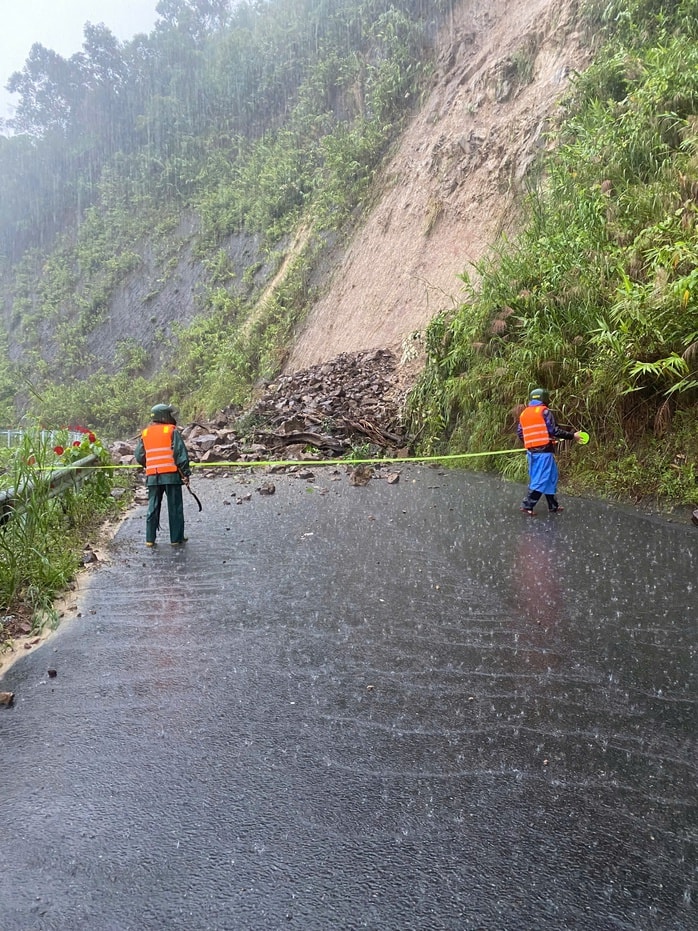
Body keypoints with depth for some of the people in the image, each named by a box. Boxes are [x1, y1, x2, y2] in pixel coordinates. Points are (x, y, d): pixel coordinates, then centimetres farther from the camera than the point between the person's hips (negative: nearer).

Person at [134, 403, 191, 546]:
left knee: (153, 507, 11)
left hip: (152, 477, 4)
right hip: (171, 475, -4)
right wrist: (186, 473, -7)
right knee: (175, 507, 4)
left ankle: (150, 539, 13)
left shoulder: (145, 433, 11)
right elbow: (180, 453, -10)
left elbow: (139, 456, 12)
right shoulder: (172, 430, -4)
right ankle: (176, 538, 6)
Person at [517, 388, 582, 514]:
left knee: (550, 478, 14)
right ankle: (527, 505, -6)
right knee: (541, 479, -2)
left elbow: (520, 433, 11)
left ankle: (553, 506, 18)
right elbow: (554, 430, -11)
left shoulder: (524, 413, 11)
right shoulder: (544, 411, -8)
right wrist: (572, 436, -4)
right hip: (544, 451, -7)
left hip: (531, 451, 7)